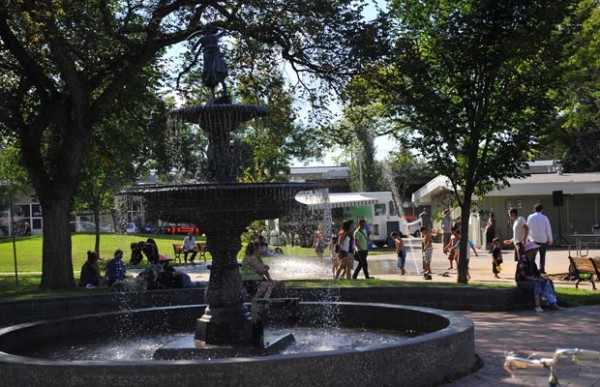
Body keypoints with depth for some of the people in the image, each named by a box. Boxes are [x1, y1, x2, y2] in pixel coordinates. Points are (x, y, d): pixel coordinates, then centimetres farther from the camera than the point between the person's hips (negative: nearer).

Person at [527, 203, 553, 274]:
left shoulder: (530, 217, -1)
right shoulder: (544, 218, -4)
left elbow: (528, 228, 2)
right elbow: (548, 229, -2)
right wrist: (550, 239, 6)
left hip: (533, 239, 1)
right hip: (543, 239, -1)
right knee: (542, 255, 8)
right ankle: (542, 269, 5)